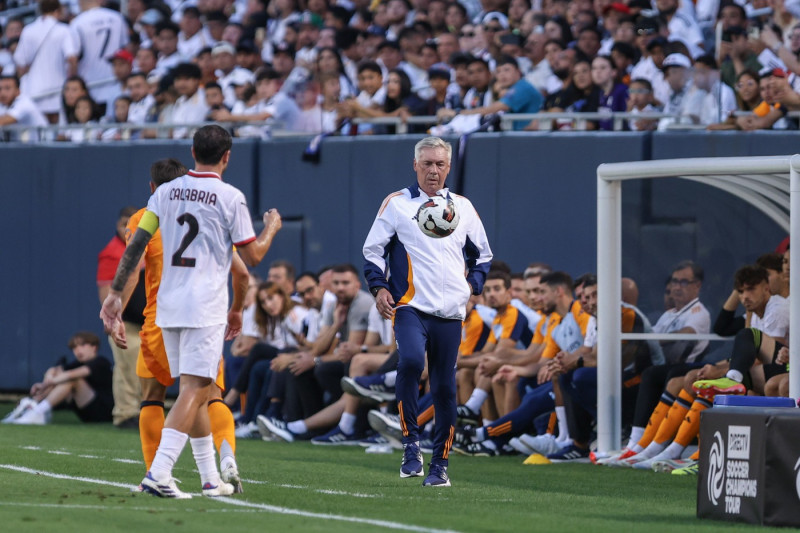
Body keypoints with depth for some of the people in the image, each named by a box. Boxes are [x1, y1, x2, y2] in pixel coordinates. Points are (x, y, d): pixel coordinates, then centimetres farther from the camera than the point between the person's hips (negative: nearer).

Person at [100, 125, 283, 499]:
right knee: (194, 390, -9)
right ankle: (158, 473, -23)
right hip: (206, 307, -6)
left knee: (196, 391, 15)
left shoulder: (166, 193, 8)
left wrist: (116, 292, 7)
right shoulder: (230, 197, -6)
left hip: (168, 306, 6)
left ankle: (210, 478, 21)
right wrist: (271, 229, 16)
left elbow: (136, 245, 4)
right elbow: (252, 257, -2)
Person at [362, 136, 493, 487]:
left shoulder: (463, 207, 15)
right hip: (410, 306, -3)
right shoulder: (396, 204, 6)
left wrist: (472, 285, 8)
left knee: (444, 388, 3)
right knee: (410, 360, -29)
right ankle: (410, 441, -20)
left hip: (450, 313, 3)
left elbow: (482, 255, 25)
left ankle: (440, 464, 12)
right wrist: (379, 287, -5)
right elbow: (373, 249, 9)